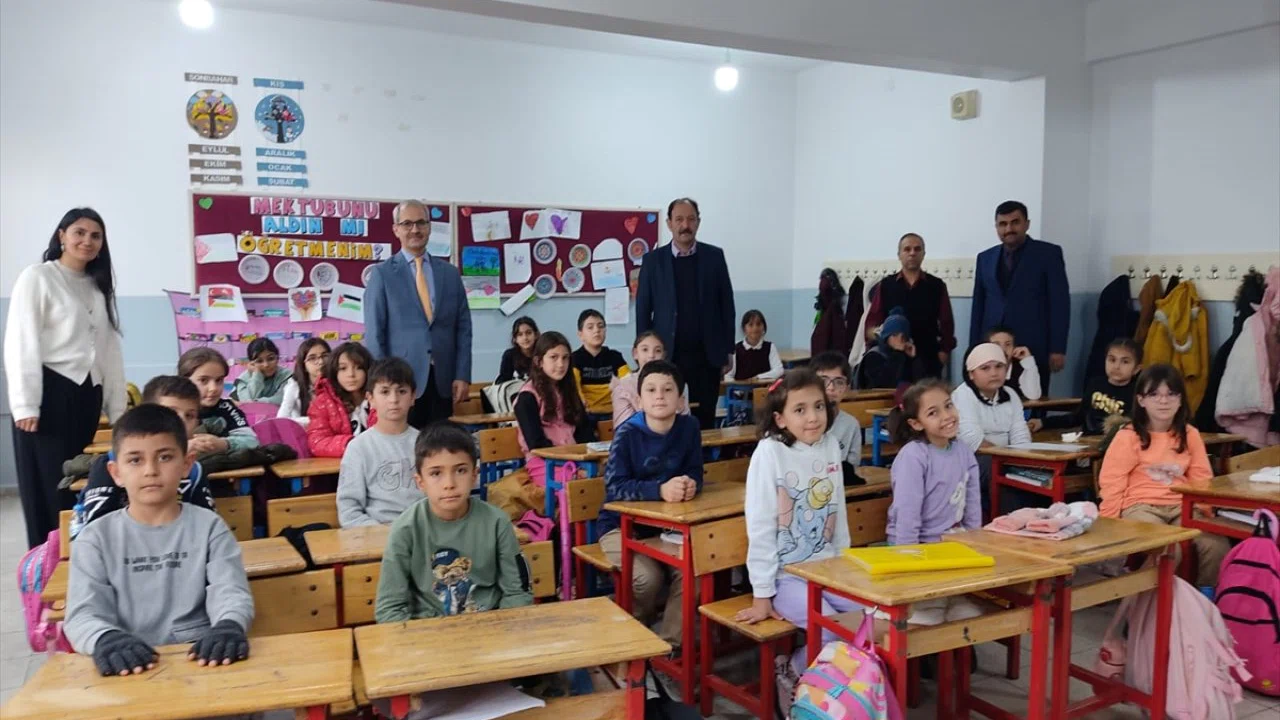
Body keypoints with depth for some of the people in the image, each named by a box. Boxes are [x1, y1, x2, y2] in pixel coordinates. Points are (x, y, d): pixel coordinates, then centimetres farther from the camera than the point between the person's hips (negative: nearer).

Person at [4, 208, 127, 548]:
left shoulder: (99, 288, 17)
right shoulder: (37, 278, -1)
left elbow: (111, 349, 16)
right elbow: (21, 343, -8)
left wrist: (117, 408, 12)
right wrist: (25, 404, -15)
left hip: (86, 396, 6)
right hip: (49, 393, -6)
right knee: (49, 489, -4)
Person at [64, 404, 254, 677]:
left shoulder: (208, 526, 7)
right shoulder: (96, 538, 8)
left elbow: (231, 593, -4)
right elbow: (83, 613, -3)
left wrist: (230, 627, -29)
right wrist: (106, 639, -27)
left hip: (200, 660, -1)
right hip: (130, 667, 1)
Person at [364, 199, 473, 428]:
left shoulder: (450, 272, 11)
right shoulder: (382, 273, 2)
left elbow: (463, 328, 9)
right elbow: (374, 333, -2)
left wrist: (463, 375, 1)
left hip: (443, 379, 3)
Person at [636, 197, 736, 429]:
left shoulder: (714, 256, 5)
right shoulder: (653, 260, 3)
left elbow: (726, 305, 7)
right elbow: (643, 310, 4)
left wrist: (728, 350, 4)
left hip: (707, 356, 1)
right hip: (667, 356, -1)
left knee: (704, 420, 5)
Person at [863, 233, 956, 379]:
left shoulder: (936, 286, 8)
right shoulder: (886, 285, 8)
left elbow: (946, 323, 7)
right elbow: (872, 322, 6)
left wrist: (943, 352, -1)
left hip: (928, 360, 0)